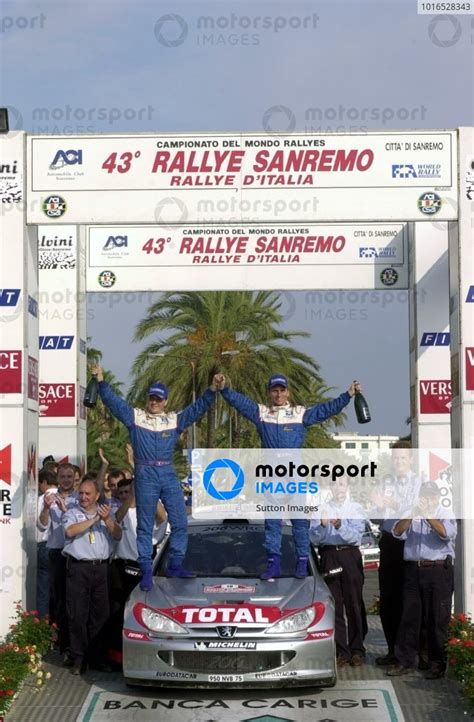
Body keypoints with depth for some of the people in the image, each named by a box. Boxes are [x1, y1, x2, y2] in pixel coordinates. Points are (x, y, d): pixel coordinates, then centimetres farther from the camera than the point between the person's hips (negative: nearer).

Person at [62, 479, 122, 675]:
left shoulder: (106, 513, 15)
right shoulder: (72, 513, 7)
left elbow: (118, 535, 3)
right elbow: (70, 531, -13)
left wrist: (107, 519, -14)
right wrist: (94, 519, -14)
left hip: (101, 568, 3)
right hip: (78, 568, -3)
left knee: (101, 613, 4)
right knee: (77, 615, -4)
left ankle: (96, 655, 16)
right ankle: (78, 659, 0)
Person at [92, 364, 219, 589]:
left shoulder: (175, 420, 11)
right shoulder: (135, 417, 6)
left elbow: (198, 407, 8)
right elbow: (113, 401, 2)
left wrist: (212, 389, -4)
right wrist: (101, 381, -9)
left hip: (168, 475, 2)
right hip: (145, 475, -2)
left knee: (180, 522, 2)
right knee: (145, 525, 2)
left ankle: (175, 566, 15)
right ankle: (146, 571, 7)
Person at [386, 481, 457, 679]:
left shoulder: (446, 514, 4)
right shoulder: (412, 515, 12)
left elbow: (446, 533, -16)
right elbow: (398, 532, -2)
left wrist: (427, 514, -21)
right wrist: (412, 513, -15)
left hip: (438, 570, -3)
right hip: (413, 570, 3)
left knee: (437, 619, 1)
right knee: (409, 616, 5)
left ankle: (437, 664, 9)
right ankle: (404, 661, 12)